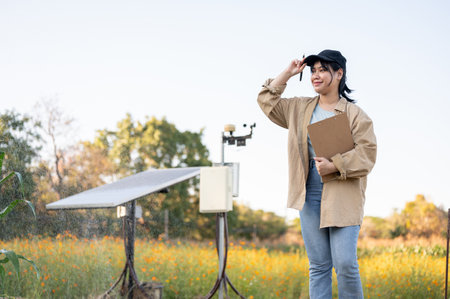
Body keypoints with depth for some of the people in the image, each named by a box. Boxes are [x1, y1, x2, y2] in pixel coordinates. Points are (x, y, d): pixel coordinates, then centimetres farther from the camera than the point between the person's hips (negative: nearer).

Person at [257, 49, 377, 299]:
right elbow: (266, 101, 20)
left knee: (345, 263, -10)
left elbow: (367, 154, -7)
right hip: (309, 197, 4)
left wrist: (335, 166, -20)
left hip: (342, 198, -4)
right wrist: (288, 73, 13)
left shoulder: (355, 114, -2)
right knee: (318, 265, 6)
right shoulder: (300, 109, 13)